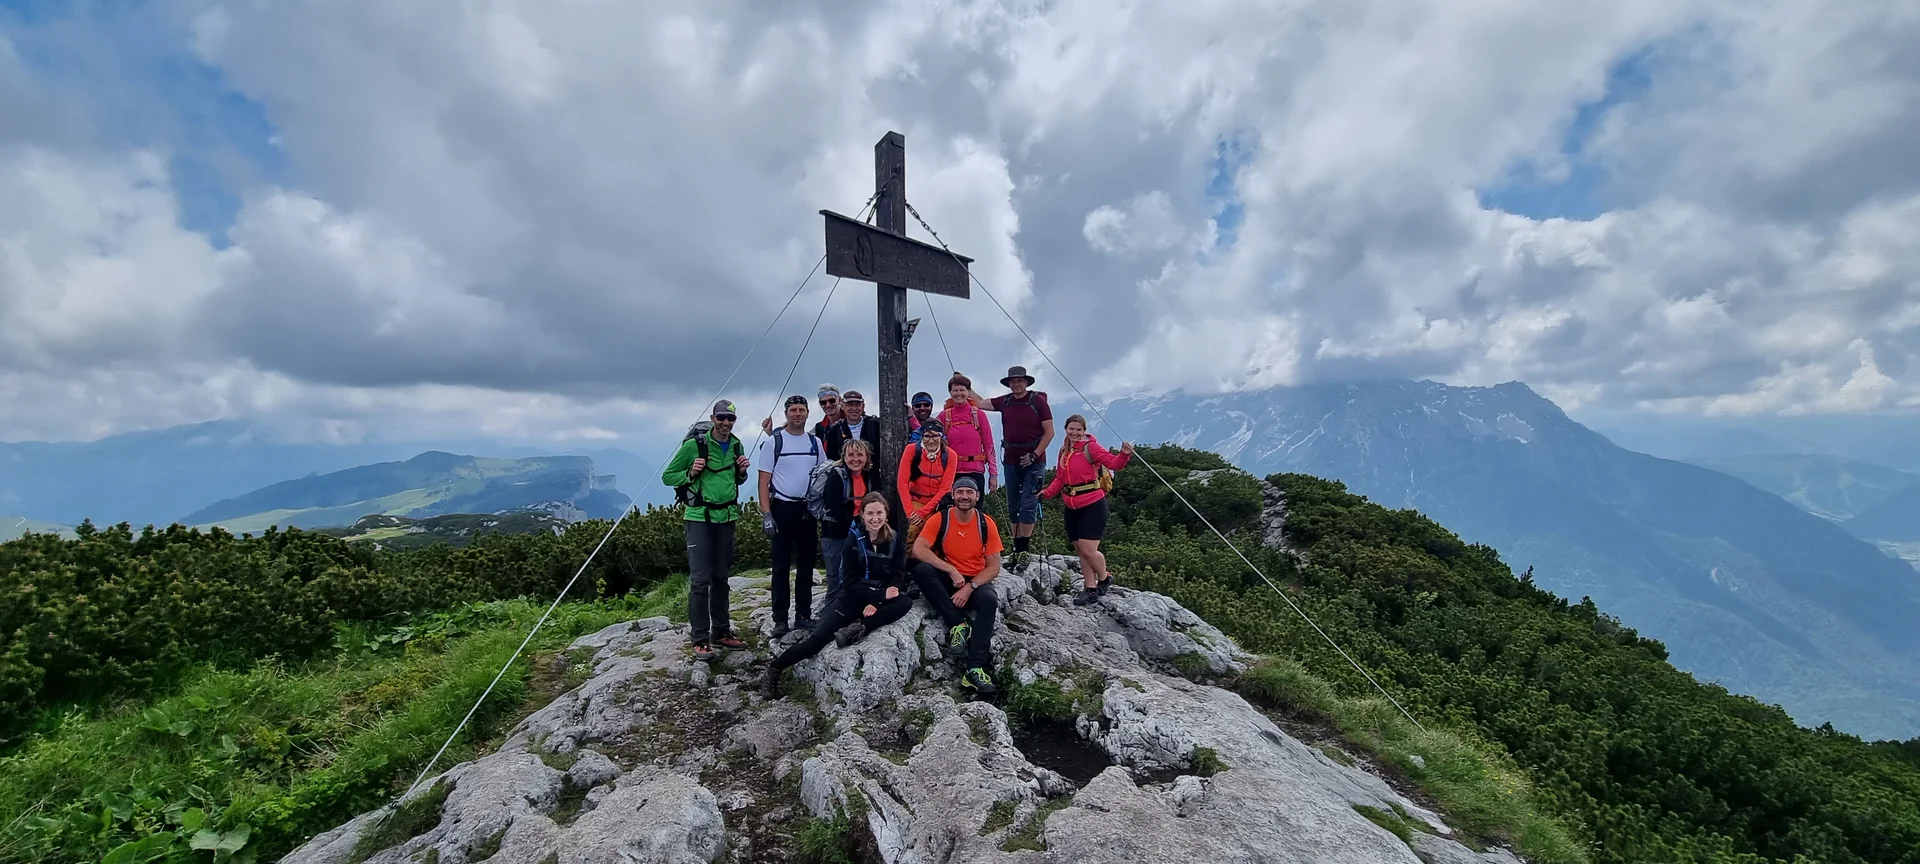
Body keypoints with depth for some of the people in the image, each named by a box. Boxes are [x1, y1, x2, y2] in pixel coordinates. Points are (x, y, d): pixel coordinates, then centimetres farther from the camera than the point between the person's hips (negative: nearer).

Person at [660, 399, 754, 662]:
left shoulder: (737, 446, 7)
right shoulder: (694, 444, -8)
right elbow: (667, 476, -2)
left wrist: (742, 472, -1)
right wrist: (690, 474, -20)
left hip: (727, 517, 5)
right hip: (700, 517, -5)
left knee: (721, 578, 13)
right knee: (700, 579, -7)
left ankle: (722, 632, 24)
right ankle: (700, 640, 2)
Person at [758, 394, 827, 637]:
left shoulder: (815, 442, 7)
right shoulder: (773, 442, -3)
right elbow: (764, 480, -4)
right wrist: (766, 513, -11)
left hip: (808, 509, 3)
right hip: (782, 508, -3)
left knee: (806, 564, 9)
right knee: (781, 566, 2)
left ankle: (803, 615, 18)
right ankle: (780, 619, 9)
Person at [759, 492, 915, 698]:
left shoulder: (895, 540, -3)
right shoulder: (853, 540, -9)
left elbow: (898, 576, -3)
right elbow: (851, 582, -10)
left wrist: (876, 602, -18)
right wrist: (881, 595, -20)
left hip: (882, 597, 3)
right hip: (853, 598, -2)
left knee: (905, 602, -29)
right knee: (819, 638, -19)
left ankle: (858, 628, -29)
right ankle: (774, 668, 0)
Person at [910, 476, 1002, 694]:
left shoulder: (986, 524, -5)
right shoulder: (940, 519, -8)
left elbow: (993, 566, -4)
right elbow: (918, 550, -18)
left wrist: (970, 587, -19)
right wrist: (951, 570, -23)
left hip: (975, 582, 0)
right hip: (945, 580, 0)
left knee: (989, 601, -32)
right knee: (921, 570, -29)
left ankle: (975, 670, -33)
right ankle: (958, 625, -22)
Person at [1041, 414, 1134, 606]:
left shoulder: (1091, 447, -9)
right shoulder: (1064, 451, 11)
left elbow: (1113, 463, -18)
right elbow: (1060, 478, 15)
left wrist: (1124, 455, -37)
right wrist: (1047, 492, 1)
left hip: (1093, 506, -7)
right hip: (1072, 508, 7)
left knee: (1088, 550, -8)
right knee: (1080, 550, 11)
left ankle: (1104, 579, 20)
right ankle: (1090, 589, 23)